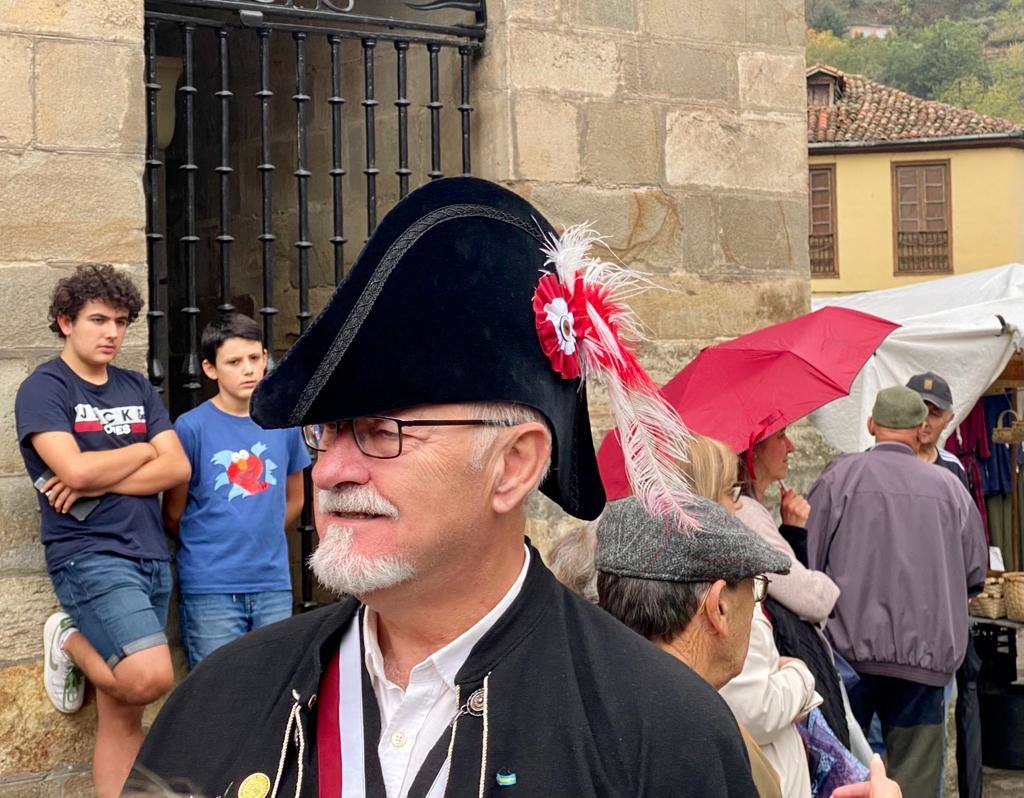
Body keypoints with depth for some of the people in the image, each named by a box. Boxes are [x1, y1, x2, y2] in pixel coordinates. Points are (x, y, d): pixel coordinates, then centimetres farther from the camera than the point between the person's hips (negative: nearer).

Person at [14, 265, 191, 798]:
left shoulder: (137, 389, 14)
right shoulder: (44, 388, -2)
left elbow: (177, 469, 2)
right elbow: (75, 469, -17)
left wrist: (97, 483, -10)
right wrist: (143, 450, -1)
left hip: (150, 555, 6)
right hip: (88, 554, -6)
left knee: (122, 713, 6)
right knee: (151, 677, -23)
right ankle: (70, 641, 5)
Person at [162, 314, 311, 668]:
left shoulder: (283, 423, 6)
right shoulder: (192, 426, -6)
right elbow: (173, 514, 1)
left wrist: (261, 542, 13)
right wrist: (208, 549, 10)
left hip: (273, 583, 4)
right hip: (211, 588, -4)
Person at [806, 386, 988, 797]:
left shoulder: (840, 475, -4)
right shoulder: (949, 486, 4)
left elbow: (805, 561, -5)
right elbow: (976, 573, 11)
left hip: (849, 645, -1)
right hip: (925, 654, 2)